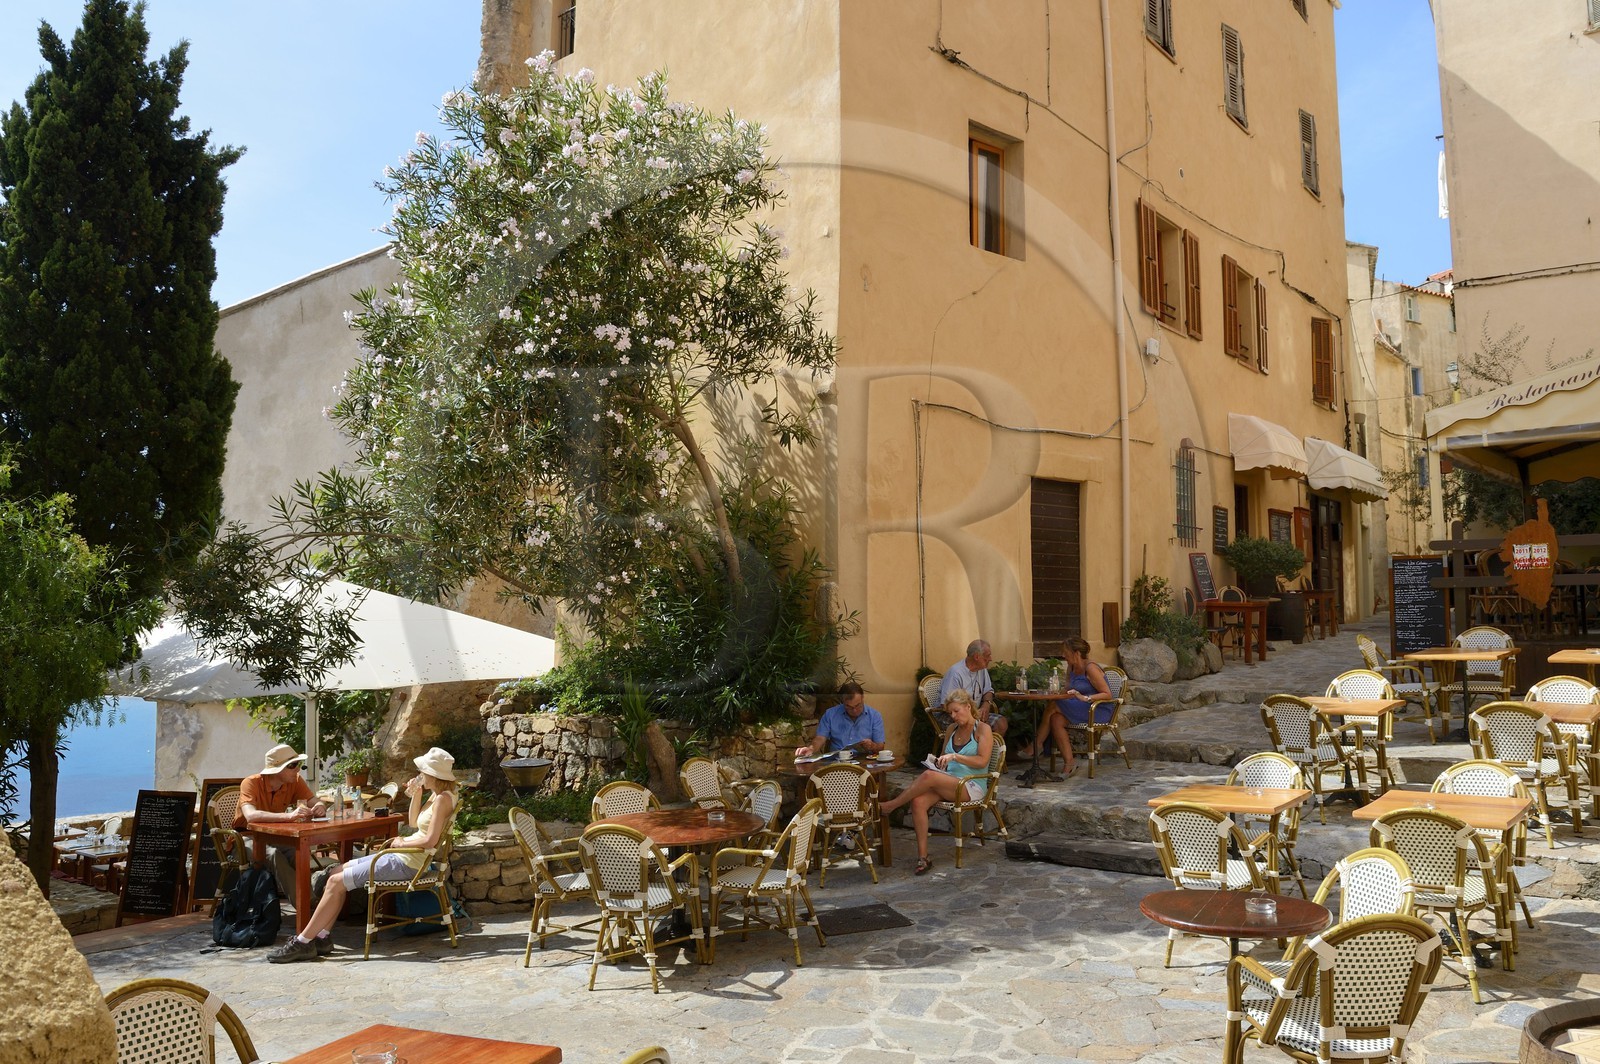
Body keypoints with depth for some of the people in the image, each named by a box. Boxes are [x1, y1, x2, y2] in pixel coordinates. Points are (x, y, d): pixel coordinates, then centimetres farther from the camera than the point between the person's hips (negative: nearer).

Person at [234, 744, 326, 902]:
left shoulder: (295, 781, -10)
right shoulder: (251, 783, -24)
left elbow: (315, 803, -13)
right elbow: (250, 816, -41)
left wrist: (319, 808, -40)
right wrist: (289, 815, -54)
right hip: (248, 837, -3)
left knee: (297, 852, -30)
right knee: (273, 854, -34)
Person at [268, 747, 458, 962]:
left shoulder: (443, 799, -19)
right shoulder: (435, 795, 11)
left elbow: (430, 840, -25)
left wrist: (401, 842, -10)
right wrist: (416, 795, 7)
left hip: (408, 862, -11)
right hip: (402, 856, 11)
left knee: (337, 881, -9)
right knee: (336, 872, 10)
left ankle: (303, 943, -1)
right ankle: (322, 937, 8)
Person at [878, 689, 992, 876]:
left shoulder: (982, 729, 1)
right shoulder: (952, 730, 20)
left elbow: (982, 761, -11)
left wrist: (955, 756, -20)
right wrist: (938, 762, 5)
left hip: (971, 786, -6)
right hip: (947, 782, 6)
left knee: (928, 776, -33)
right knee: (918, 801, -28)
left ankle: (889, 806, -18)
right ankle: (923, 857, -27)